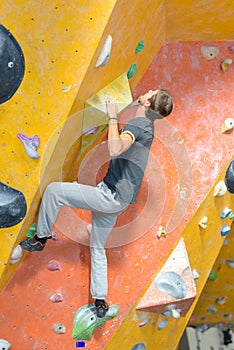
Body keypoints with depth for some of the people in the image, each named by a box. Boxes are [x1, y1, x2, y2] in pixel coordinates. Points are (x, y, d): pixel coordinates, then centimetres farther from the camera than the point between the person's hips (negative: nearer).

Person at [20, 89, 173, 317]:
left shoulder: (138, 123, -14)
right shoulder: (146, 127, 15)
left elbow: (115, 150, -34)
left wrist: (113, 118, -22)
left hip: (112, 195, -10)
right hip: (118, 200, 10)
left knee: (53, 190, -7)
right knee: (97, 247, 19)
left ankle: (41, 238, 9)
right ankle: (100, 301, 26)